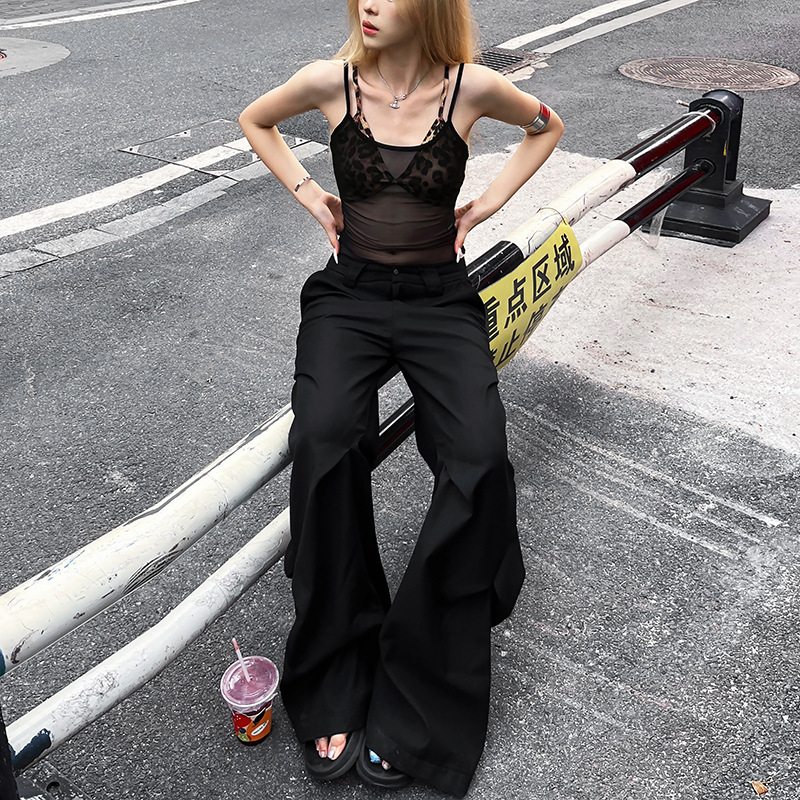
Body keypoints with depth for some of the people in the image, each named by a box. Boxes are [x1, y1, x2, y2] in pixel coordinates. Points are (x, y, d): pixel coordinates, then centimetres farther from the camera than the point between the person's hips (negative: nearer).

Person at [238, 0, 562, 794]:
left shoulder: (470, 86, -4)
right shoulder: (330, 80, -2)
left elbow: (545, 125, 17)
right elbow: (254, 119, 19)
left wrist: (490, 200, 6)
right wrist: (307, 192, 7)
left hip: (441, 298, 0)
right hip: (348, 295, 1)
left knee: (478, 461, -27)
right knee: (324, 442, -30)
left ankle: (412, 709, -14)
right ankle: (336, 690, -15)